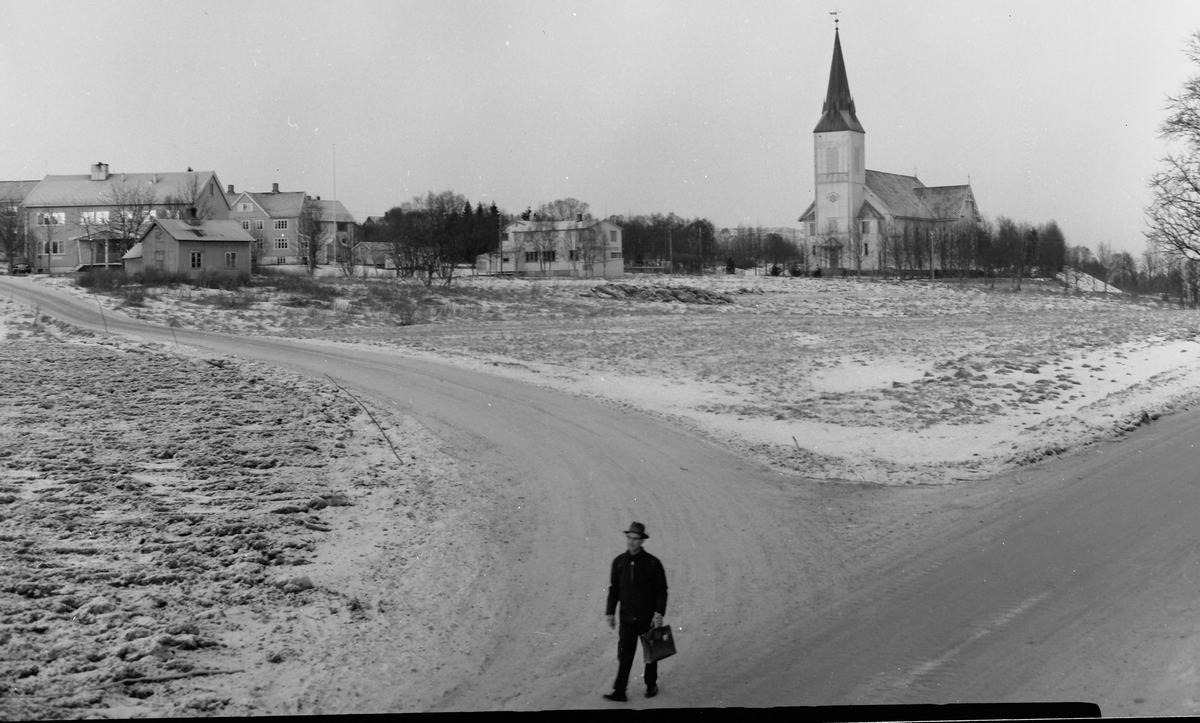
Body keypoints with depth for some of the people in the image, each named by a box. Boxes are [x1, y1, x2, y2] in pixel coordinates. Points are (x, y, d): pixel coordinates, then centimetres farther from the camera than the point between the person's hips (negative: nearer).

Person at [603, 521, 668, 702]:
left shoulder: (652, 563, -9)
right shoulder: (619, 562, 0)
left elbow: (661, 590, -6)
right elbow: (613, 589, 7)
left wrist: (659, 613, -14)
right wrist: (610, 613, 4)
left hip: (648, 618, -2)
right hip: (627, 618, 2)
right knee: (624, 655, -4)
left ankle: (651, 685, 31)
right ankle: (619, 691, -3)